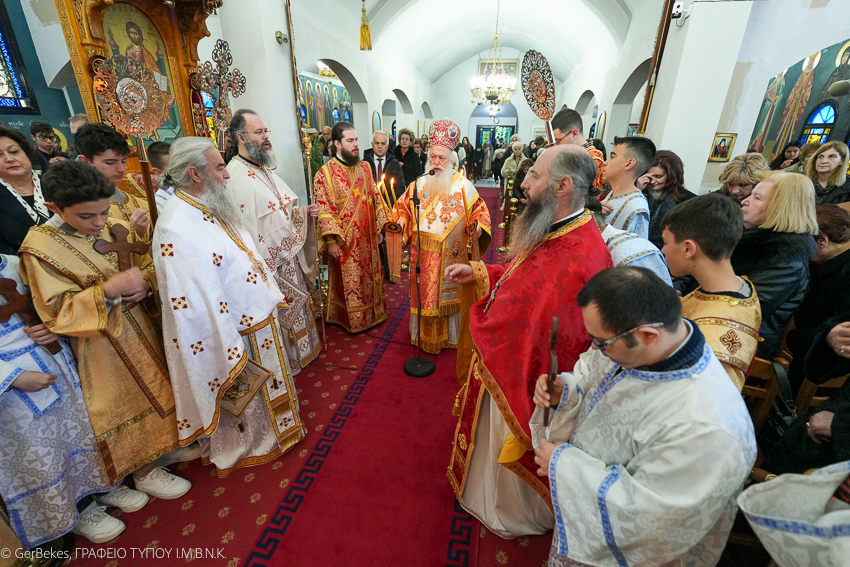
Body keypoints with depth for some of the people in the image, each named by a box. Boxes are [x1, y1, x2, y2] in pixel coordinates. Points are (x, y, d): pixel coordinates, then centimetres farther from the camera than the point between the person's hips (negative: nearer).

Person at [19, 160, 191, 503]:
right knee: (124, 401, 9)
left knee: (155, 385, 20)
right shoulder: (40, 248, -16)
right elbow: (59, 311, -18)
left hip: (140, 329, 5)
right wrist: (109, 290, -32)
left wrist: (144, 283, -17)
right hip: (102, 345, -5)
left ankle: (165, 443, 44)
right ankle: (145, 470, 32)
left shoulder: (114, 229, -3)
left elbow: (147, 264, 5)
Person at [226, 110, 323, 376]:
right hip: (267, 266, -8)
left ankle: (299, 351, 42)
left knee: (296, 306, 21)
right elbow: (241, 229, -24)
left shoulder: (266, 170, 11)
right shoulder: (234, 176, -18)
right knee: (276, 316, 8)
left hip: (290, 258, 9)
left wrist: (305, 212, 1)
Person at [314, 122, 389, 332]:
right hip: (344, 241, -5)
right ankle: (351, 318, 24)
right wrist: (331, 241, -16)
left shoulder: (364, 167, 6)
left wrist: (379, 228, 9)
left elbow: (375, 197, 12)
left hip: (367, 238, 5)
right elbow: (324, 210, -13)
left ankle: (372, 311, 34)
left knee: (370, 276, 16)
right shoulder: (325, 173, -10)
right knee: (348, 281, 6)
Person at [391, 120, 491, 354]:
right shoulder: (419, 184, 8)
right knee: (424, 292, 10)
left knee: (449, 292, 8)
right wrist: (400, 220, -8)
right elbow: (404, 207, 12)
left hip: (451, 253, -2)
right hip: (423, 251, 2)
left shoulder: (464, 185, 1)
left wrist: (477, 227, -16)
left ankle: (451, 335, 27)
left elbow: (478, 211, 3)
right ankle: (424, 334, 28)